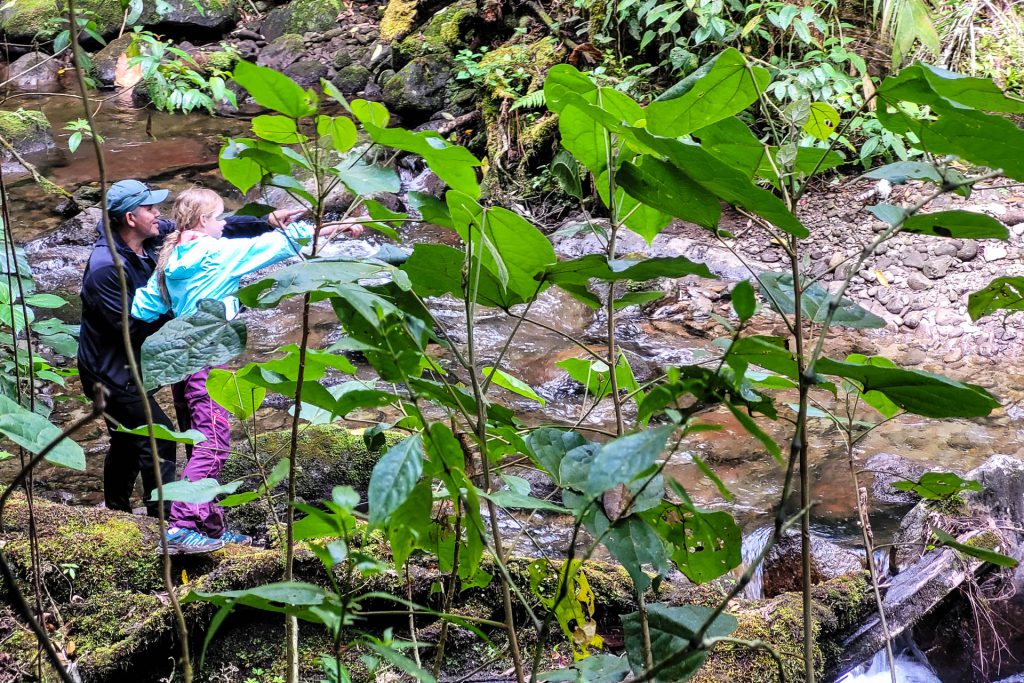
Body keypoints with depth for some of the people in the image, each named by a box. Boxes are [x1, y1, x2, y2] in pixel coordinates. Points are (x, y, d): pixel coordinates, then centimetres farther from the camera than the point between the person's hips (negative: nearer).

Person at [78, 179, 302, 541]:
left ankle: (116, 512, 39)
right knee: (158, 438, -8)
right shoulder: (106, 268, -29)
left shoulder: (152, 238, -7)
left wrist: (266, 223, -12)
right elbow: (131, 328, -28)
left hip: (127, 365, 9)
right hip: (110, 372, -9)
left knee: (127, 441, 22)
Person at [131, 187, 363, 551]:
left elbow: (144, 309, 12)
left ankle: (211, 527, 17)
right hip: (208, 360, -9)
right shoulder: (214, 252, -10)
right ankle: (180, 526, -17)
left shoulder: (171, 259, 13)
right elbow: (272, 244, -9)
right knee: (213, 444, -11)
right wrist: (331, 228, -5)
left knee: (206, 442, 12)